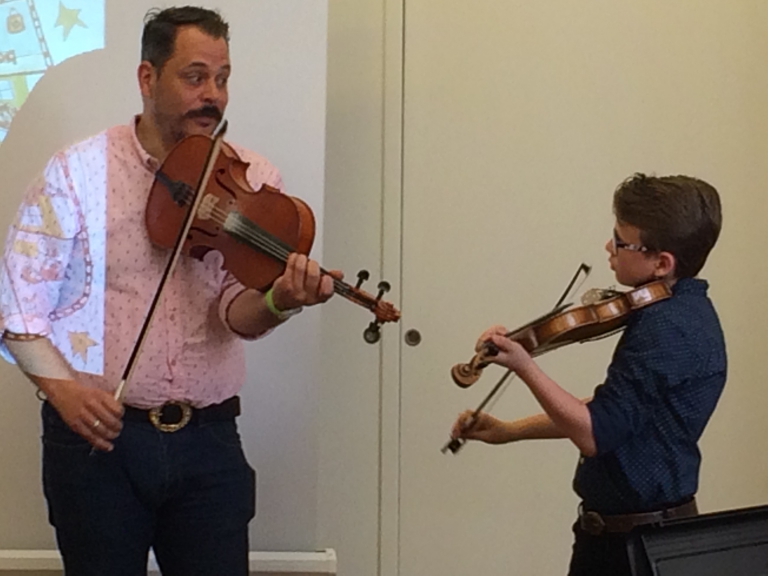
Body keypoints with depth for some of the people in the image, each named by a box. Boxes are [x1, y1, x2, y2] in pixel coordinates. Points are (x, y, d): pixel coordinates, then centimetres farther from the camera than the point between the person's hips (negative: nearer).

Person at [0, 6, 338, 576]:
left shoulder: (252, 181, 2)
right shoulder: (77, 174, -2)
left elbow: (236, 312, -8)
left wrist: (279, 301, -31)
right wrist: (63, 387, -18)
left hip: (209, 440, 2)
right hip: (97, 431, -1)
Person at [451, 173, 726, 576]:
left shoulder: (665, 327, -23)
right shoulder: (681, 311, 9)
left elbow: (595, 434, -25)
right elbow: (609, 411, 16)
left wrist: (523, 366, -27)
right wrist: (509, 431, 14)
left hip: (635, 542, -9)